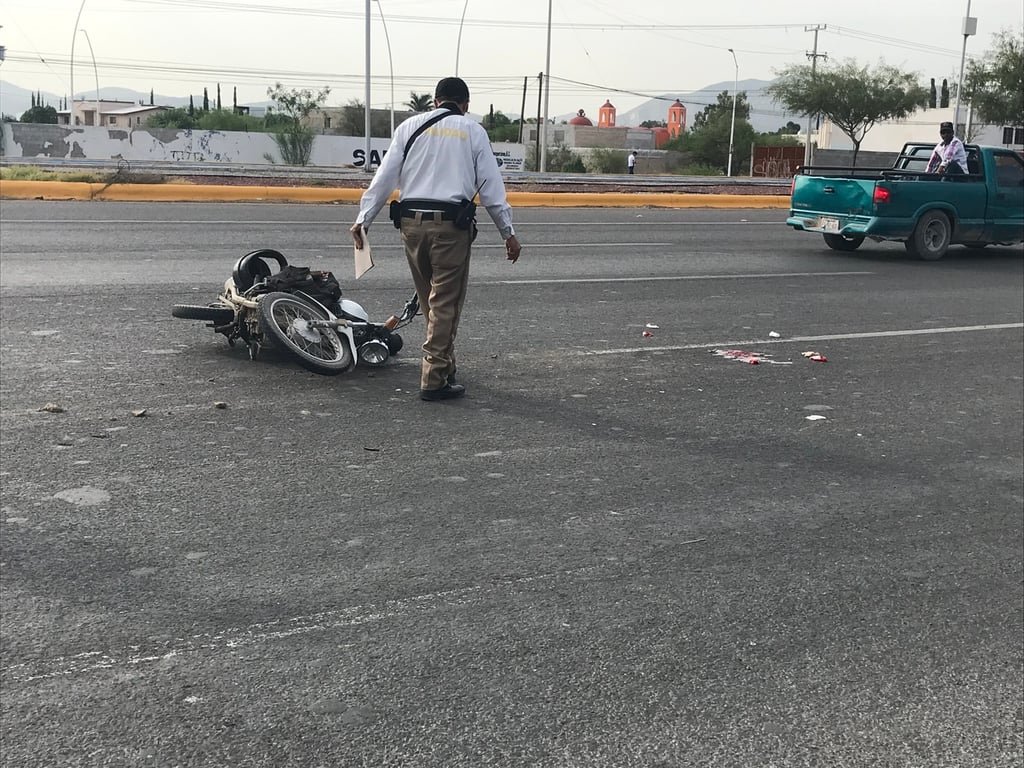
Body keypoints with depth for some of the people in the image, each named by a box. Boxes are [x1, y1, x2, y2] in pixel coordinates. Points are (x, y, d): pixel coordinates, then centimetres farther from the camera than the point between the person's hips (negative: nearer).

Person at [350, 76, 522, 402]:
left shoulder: (410, 126, 12)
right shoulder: (473, 131, 7)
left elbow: (385, 177, 6)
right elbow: (490, 185, 4)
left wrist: (363, 218, 7)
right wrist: (508, 233, 8)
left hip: (411, 221, 3)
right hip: (451, 224, -3)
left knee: (429, 301, 15)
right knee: (445, 302, 0)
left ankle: (443, 365, 27)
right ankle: (435, 379, -2)